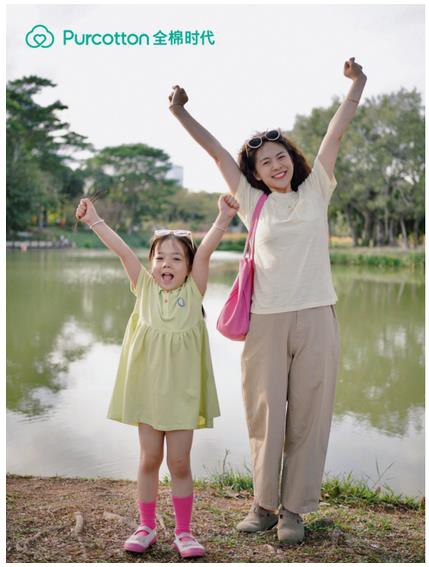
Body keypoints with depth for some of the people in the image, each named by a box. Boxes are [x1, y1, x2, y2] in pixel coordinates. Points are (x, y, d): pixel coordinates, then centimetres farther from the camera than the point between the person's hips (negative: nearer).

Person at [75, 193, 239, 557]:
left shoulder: (193, 291, -3)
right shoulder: (144, 288, 1)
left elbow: (204, 252, -15)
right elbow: (122, 250, -5)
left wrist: (223, 220, -26)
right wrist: (94, 220, -9)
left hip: (182, 390, -1)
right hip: (148, 387, 1)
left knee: (179, 462, 6)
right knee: (149, 459, 11)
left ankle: (183, 532, 22)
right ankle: (147, 527, 27)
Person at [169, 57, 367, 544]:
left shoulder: (315, 190, 11)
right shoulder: (253, 202, 10)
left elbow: (335, 133, 7)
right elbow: (217, 152, 10)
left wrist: (356, 84, 5)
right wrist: (181, 113, 10)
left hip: (315, 316, 0)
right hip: (266, 320, 0)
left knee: (308, 414, 3)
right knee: (265, 413, 4)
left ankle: (293, 508, 15)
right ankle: (263, 503, 20)